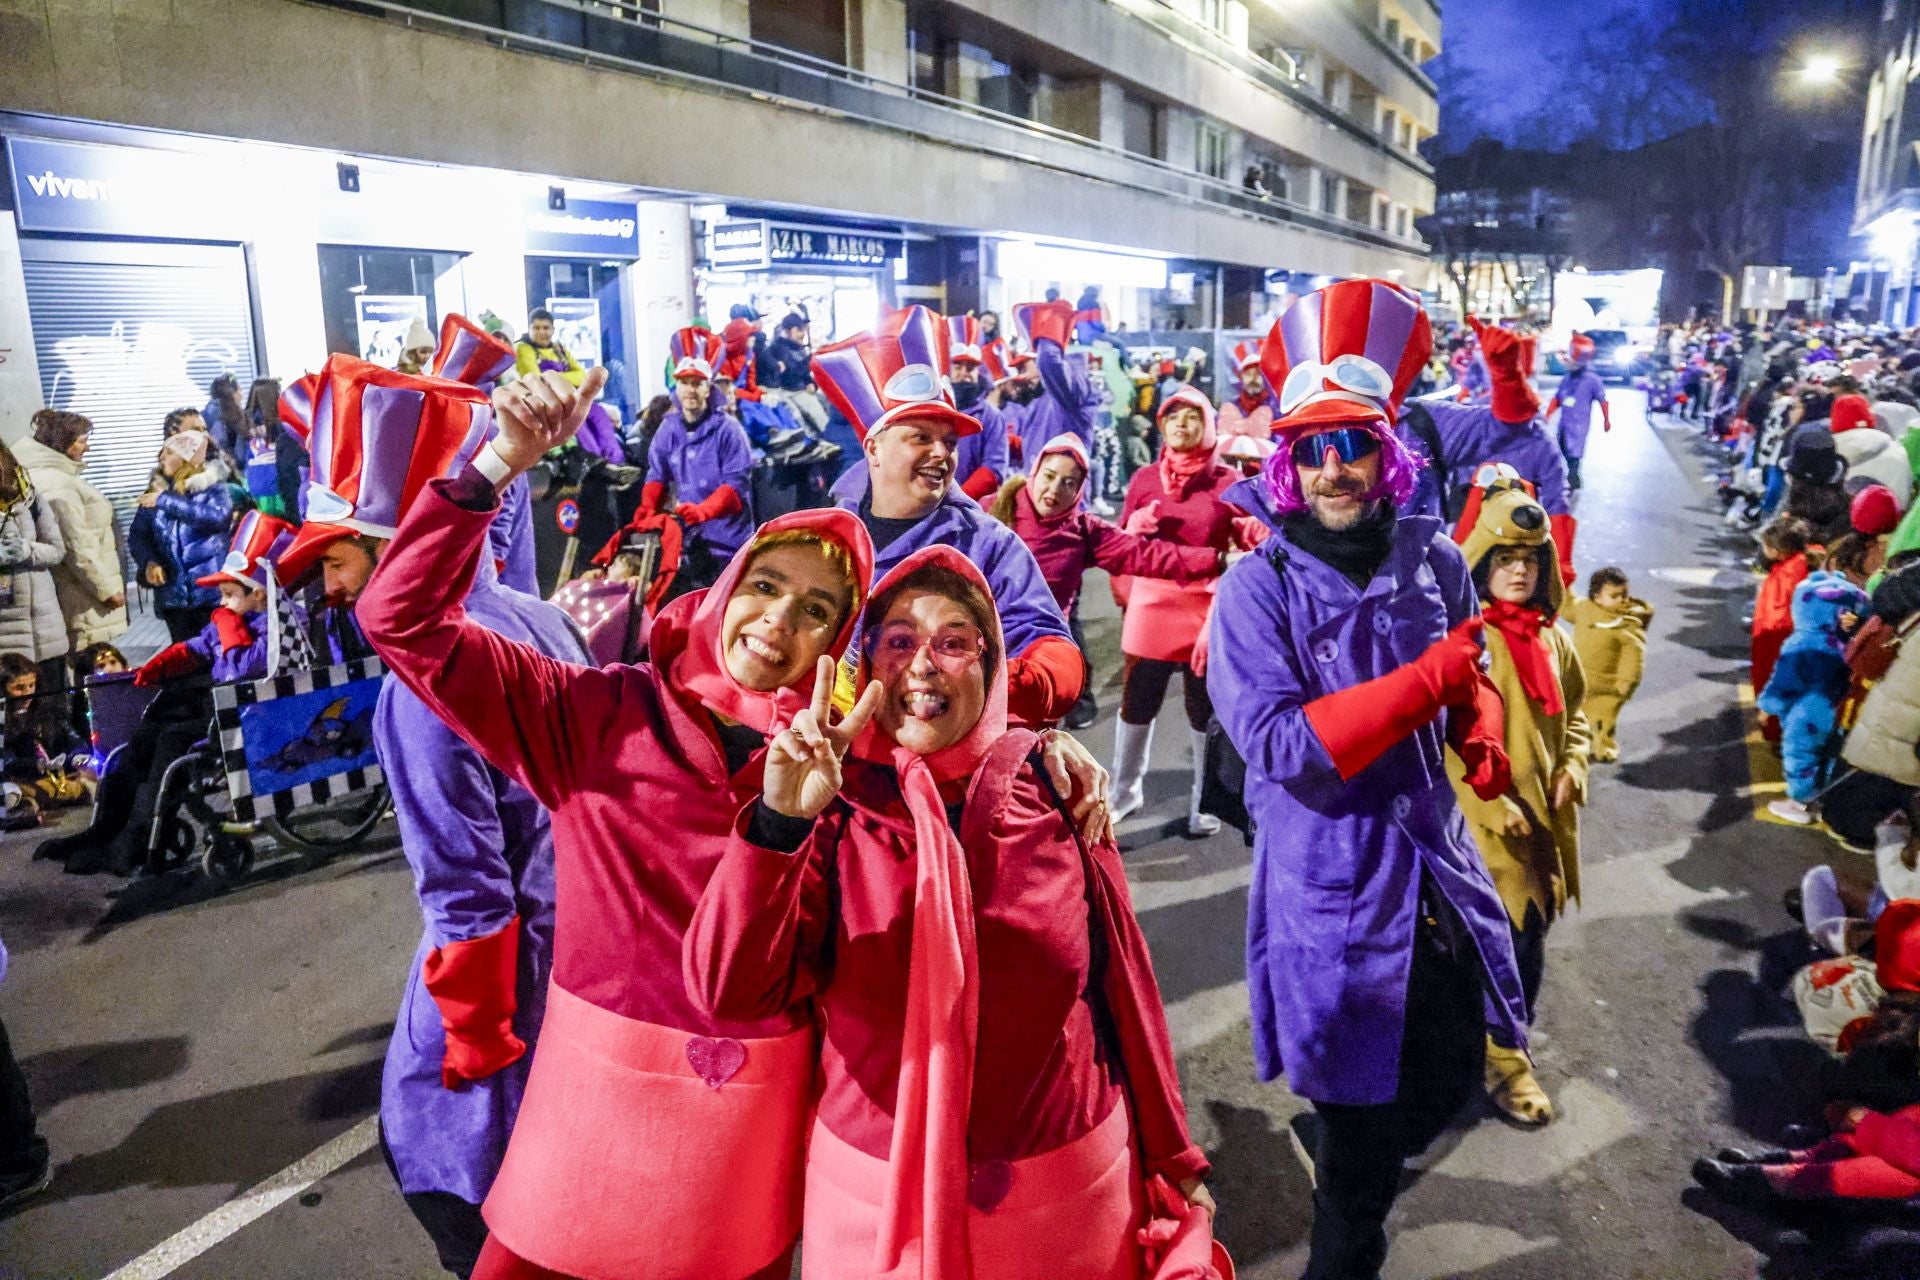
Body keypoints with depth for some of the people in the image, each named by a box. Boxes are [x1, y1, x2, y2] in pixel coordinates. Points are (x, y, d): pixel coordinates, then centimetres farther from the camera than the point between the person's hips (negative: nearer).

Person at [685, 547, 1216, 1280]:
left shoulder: (1052, 787, -7)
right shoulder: (836, 806, -9)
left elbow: (1121, 975, 1)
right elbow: (729, 990, -19)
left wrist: (1170, 1152, 8)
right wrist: (780, 821, -33)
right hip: (875, 1195, 0)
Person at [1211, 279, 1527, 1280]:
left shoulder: (1433, 557, 1)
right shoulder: (1259, 588, -15)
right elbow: (1276, 745, -24)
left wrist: (1482, 736, -2)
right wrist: (1423, 684, -26)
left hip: (1434, 858, 5)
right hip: (1331, 878, -5)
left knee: (1454, 1069, 18)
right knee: (1362, 1111, 6)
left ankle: (1356, 1185, 50)